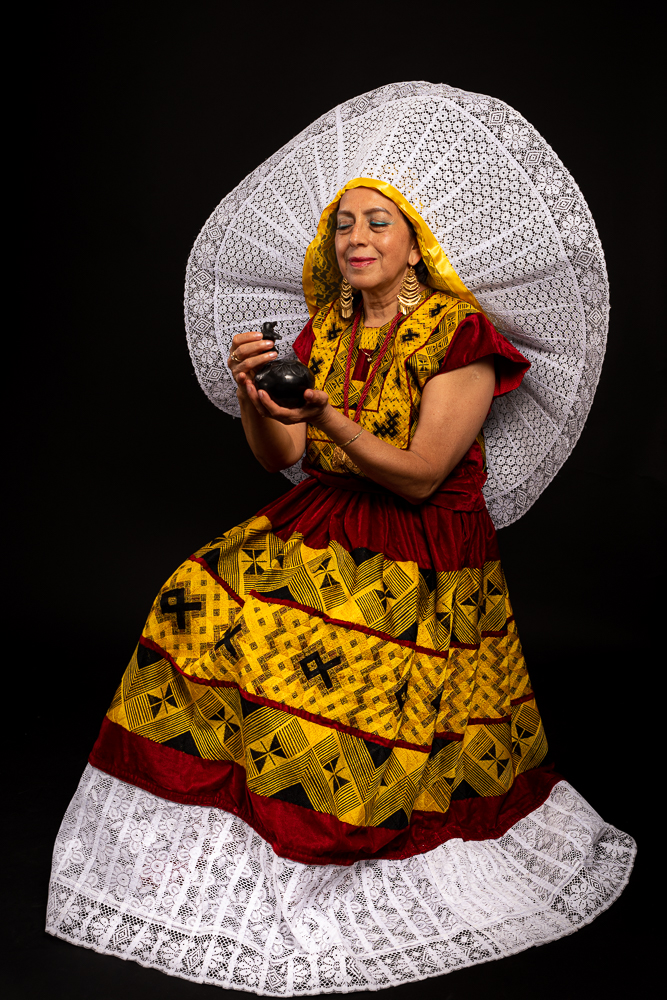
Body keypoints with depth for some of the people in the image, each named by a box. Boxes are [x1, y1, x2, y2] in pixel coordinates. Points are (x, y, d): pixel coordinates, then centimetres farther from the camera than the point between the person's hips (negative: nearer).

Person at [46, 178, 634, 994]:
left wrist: (328, 416, -27)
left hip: (421, 560, -5)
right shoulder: (326, 331, 10)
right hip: (321, 532, 5)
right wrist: (253, 399, -15)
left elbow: (419, 476, -15)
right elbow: (280, 459, 5)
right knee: (204, 602, -16)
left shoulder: (460, 335, -7)